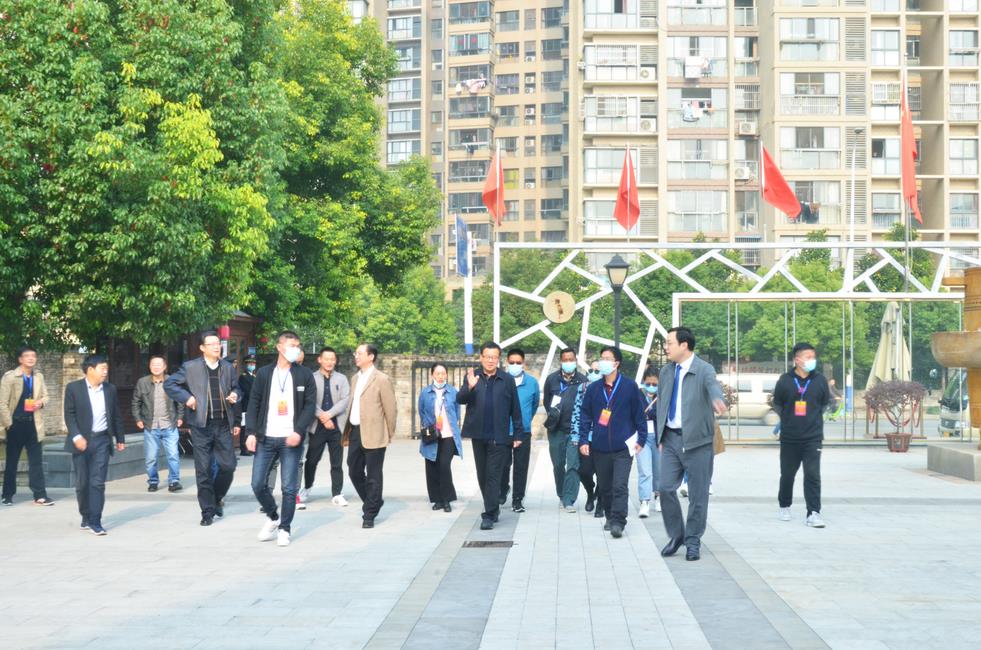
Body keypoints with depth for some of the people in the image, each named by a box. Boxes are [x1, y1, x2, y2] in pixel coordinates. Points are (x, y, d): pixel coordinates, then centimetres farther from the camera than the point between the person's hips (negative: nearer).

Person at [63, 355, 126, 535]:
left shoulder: (111, 390, 8)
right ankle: (86, 517, 22)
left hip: (102, 440, 2)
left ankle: (95, 521, -5)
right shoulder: (73, 388, -2)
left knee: (98, 482, -5)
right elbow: (69, 415, -4)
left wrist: (120, 438, 14)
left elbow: (116, 416, 14)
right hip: (82, 441, -1)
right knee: (82, 483, 5)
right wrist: (76, 437, -15)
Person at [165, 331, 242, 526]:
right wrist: (186, 397, -10)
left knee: (228, 466, 1)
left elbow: (236, 388, 22)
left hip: (223, 424, 3)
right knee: (203, 470, 0)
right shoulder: (190, 367, -1)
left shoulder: (228, 368, 10)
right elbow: (169, 384, 2)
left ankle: (217, 499, 27)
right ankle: (208, 512, 9)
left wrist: (235, 395, -1)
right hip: (201, 425, -3)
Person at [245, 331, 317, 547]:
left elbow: (310, 405, -1)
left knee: (289, 487, -1)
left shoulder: (305, 375, 3)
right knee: (258, 484, 0)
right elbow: (254, 404, 7)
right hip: (266, 438, 2)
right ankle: (272, 518, 24)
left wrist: (299, 431, -15)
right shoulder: (264, 373, 7)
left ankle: (285, 528, 13)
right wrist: (251, 433, -5)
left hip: (291, 439, -2)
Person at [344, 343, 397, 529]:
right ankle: (374, 502, 30)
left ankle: (369, 514, 8)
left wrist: (389, 435, -4)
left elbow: (390, 409, -7)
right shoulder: (356, 378, 15)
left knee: (373, 476, 0)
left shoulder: (381, 379, -8)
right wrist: (348, 431, 13)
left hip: (373, 434, -7)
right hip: (355, 432, 7)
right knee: (355, 472, 11)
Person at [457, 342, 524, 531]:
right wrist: (469, 387, -26)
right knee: (482, 476, 12)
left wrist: (518, 434, 1)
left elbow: (515, 409, 2)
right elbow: (460, 399, -7)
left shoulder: (507, 380, 0)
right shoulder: (472, 377, 5)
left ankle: (489, 516, -5)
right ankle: (493, 508, 26)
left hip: (499, 437, -3)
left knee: (493, 476, -6)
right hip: (478, 435, 3)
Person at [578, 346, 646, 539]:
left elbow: (638, 413, 3)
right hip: (600, 447, 4)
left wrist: (641, 439, 2)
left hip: (623, 446, -4)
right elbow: (586, 415, 9)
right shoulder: (593, 388, 6)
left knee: (620, 486, -12)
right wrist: (583, 440, 2)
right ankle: (610, 517, 27)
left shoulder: (629, 386, -2)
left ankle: (618, 523, -12)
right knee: (604, 487, 12)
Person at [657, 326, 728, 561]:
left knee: (697, 494, 2)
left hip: (696, 440, -5)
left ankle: (693, 542, 16)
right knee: (666, 488, -1)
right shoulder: (666, 372, 10)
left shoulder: (704, 370, -9)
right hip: (671, 438, 5)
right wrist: (661, 436, 15)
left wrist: (717, 400, -54)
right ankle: (676, 535, 18)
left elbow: (713, 385, -32)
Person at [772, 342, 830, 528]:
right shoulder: (785, 380, -4)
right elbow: (777, 404, 9)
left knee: (813, 475, -9)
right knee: (787, 474, 12)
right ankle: (784, 506, 32)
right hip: (789, 438, 1)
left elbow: (825, 404, 14)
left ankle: (813, 513, -8)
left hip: (813, 438, 0)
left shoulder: (820, 380, -1)